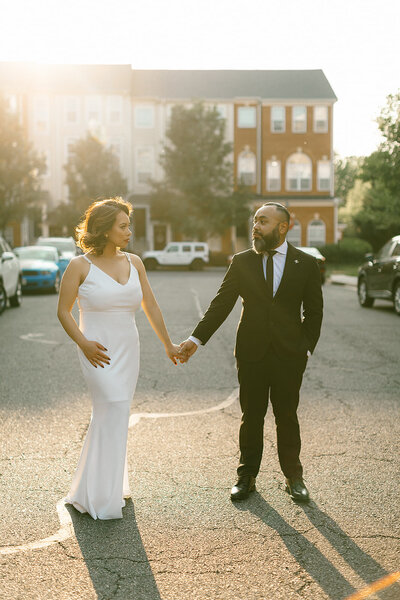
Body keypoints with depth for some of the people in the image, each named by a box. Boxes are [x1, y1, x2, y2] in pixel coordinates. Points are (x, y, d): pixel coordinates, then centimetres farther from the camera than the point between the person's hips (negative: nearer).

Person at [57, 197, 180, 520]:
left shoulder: (133, 263, 6)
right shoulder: (80, 266, -6)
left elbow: (151, 305, 13)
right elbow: (63, 311, -2)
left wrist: (168, 344, 18)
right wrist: (83, 342, -15)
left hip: (128, 351, 5)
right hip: (98, 351, -5)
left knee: (109, 417, 12)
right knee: (115, 411, -14)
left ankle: (110, 484, 27)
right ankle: (104, 497, -3)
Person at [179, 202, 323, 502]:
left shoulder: (306, 264, 0)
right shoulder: (242, 262, 2)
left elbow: (314, 312, 6)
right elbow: (221, 304, -1)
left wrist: (307, 348, -3)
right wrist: (196, 338, -11)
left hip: (289, 355, 0)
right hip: (251, 354, 1)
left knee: (287, 417, 10)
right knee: (251, 417, 9)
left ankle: (293, 477, 24)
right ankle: (247, 476, 23)